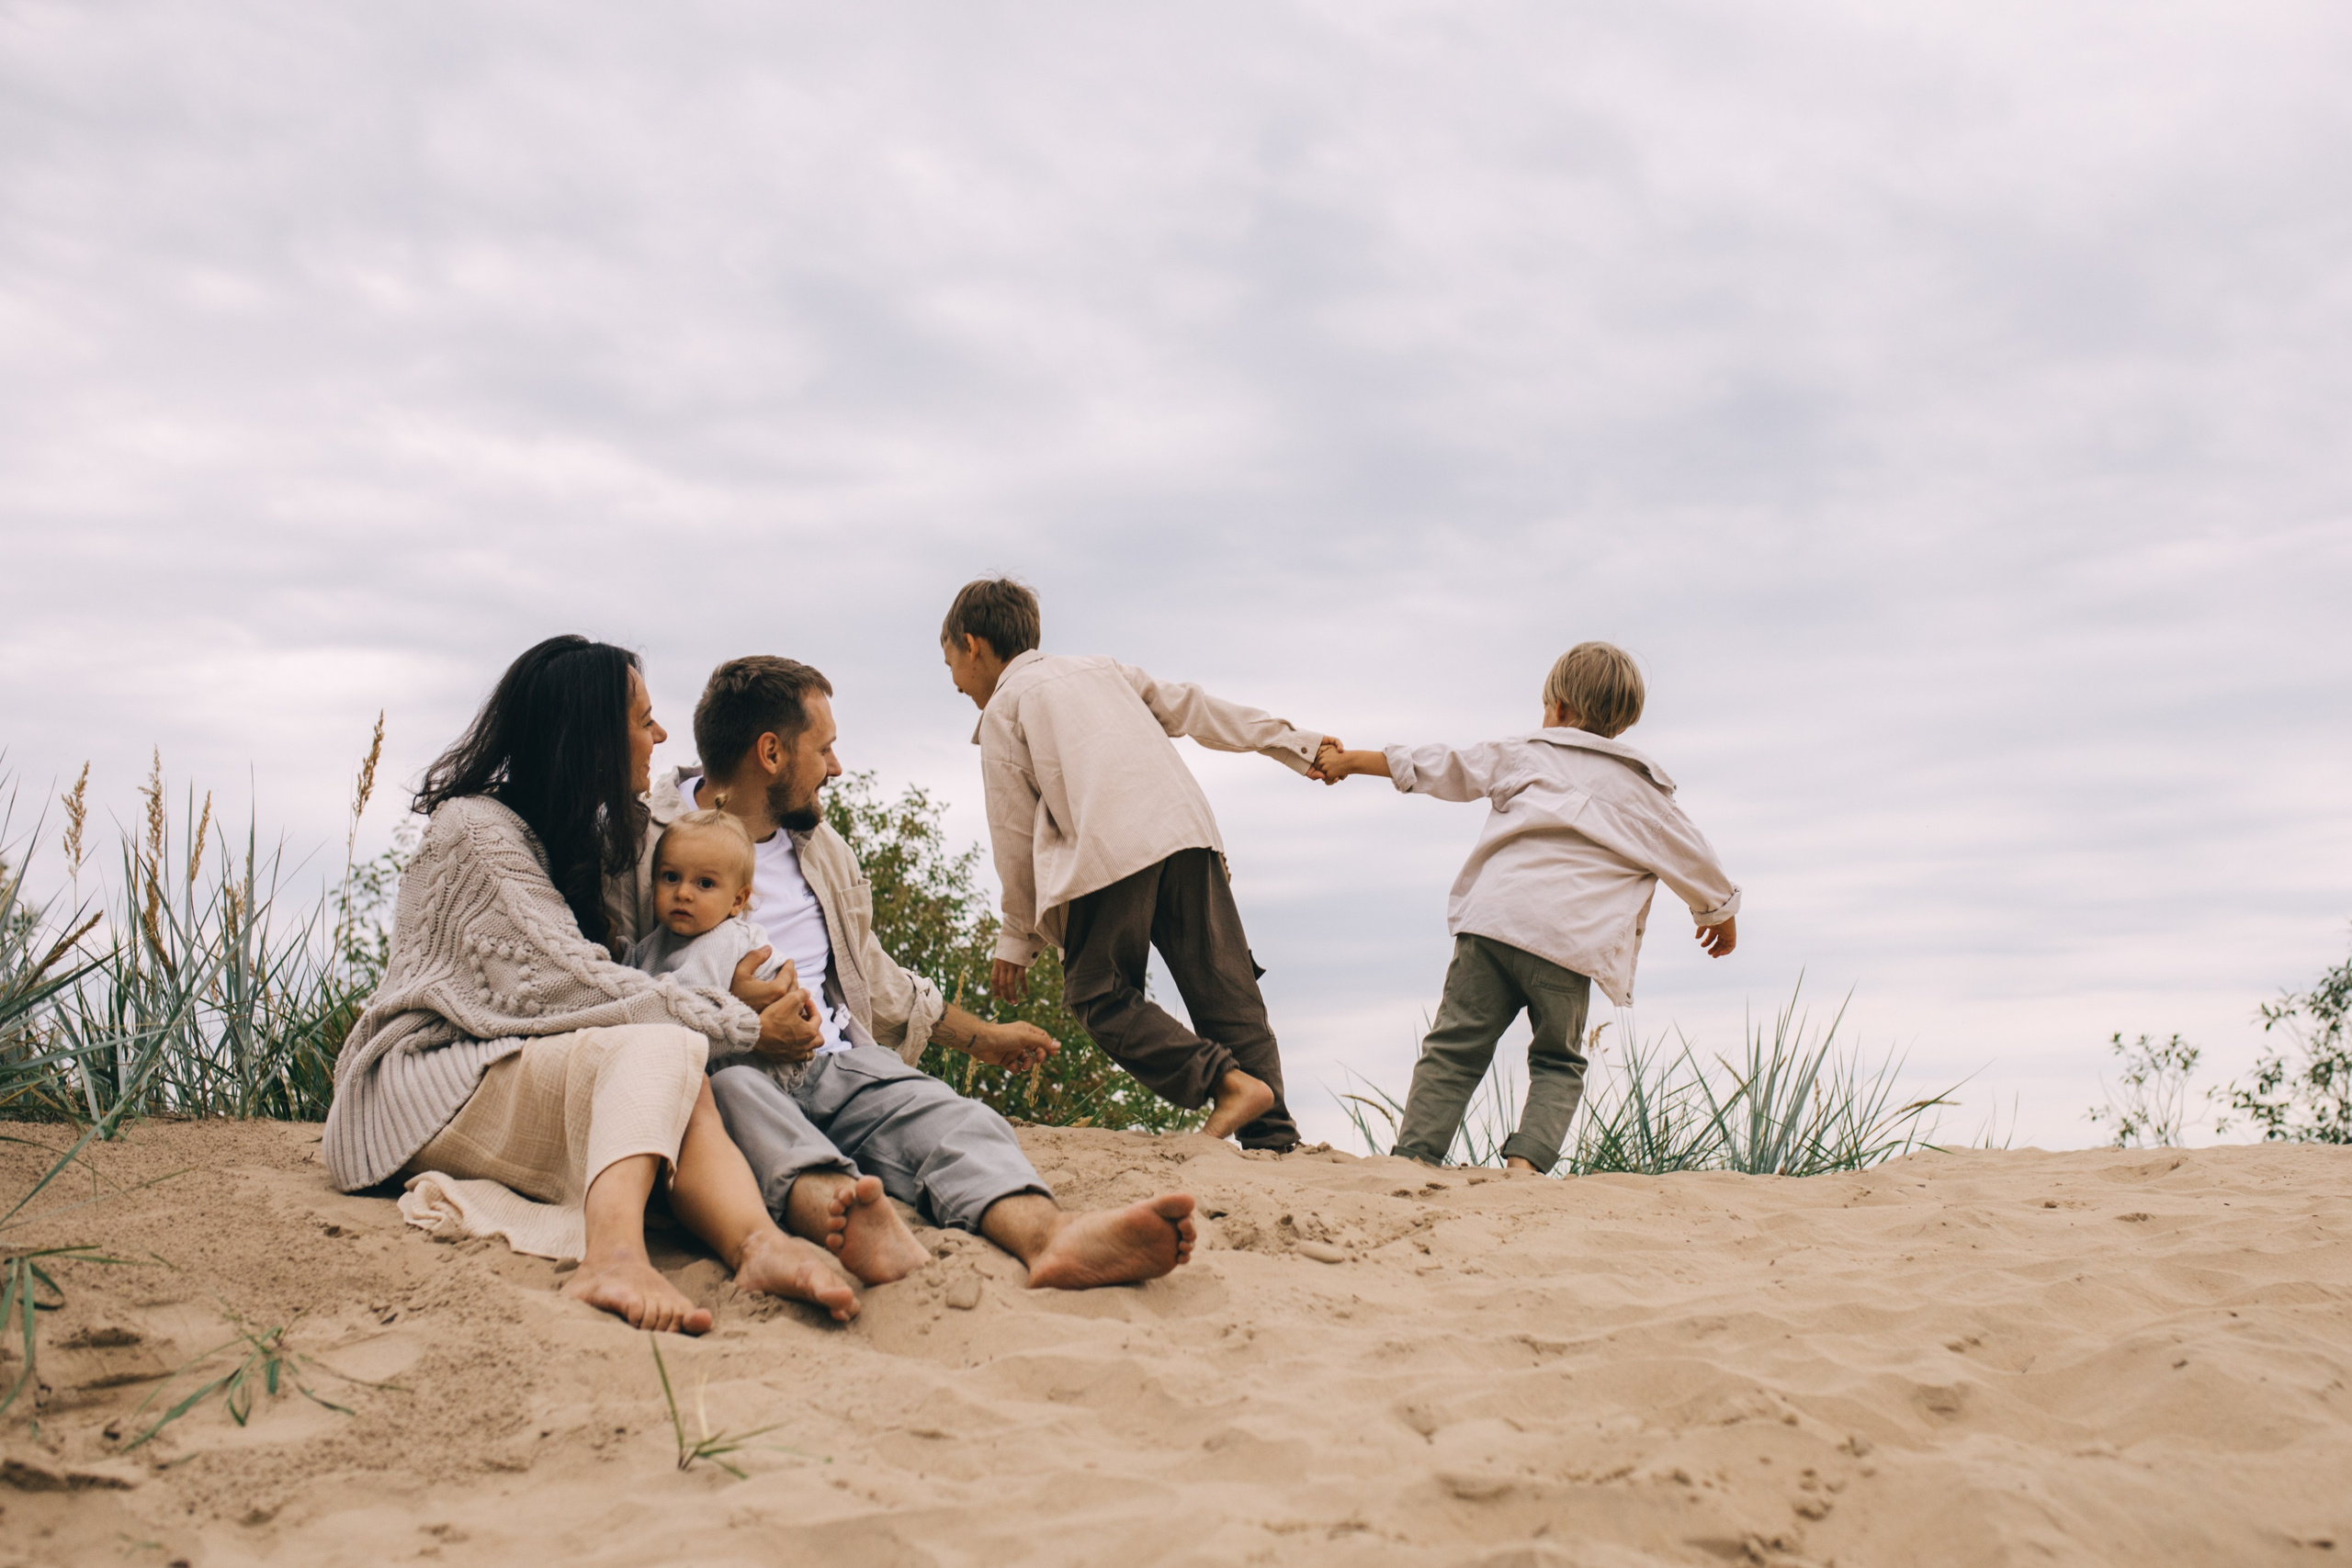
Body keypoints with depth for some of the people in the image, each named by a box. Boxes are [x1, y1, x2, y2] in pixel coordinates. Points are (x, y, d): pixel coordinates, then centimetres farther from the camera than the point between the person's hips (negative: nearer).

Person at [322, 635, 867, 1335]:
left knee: (678, 1095, -24)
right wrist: (747, 1025, -15)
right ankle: (613, 1251, -57)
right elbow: (572, 982, -17)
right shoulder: (475, 830, -9)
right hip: (433, 1081, -7)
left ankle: (757, 1241, -54)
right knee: (662, 1050, -31)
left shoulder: (575, 836, 22)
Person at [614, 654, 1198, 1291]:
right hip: (716, 1069, -5)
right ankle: (837, 1213, -70)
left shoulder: (820, 845, 26)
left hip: (833, 1061, 5)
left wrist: (981, 1036, 43)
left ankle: (1049, 1234, -57)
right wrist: (743, 1027, -19)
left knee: (949, 1118, -26)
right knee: (733, 1091, -40)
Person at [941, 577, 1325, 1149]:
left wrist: (1018, 937, 18)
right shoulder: (1103, 669, 31)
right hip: (1188, 830, 6)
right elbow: (1192, 709, 26)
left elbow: (1014, 832, 11)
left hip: (1107, 852, -6)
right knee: (1223, 988, 5)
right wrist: (1291, 741, 27)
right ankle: (1272, 1135, -4)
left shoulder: (1002, 708, 14)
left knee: (1100, 995, 3)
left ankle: (1227, 1079, -13)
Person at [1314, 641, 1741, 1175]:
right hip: (1570, 943, 0)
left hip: (1494, 919, 0)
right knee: (1558, 1064, 14)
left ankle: (1415, 1154, -4)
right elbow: (1692, 860, 28)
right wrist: (1722, 912, 48)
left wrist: (1351, 761, 34)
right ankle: (1526, 1157, -6)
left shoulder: (1523, 754, 18)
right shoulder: (1643, 790, 20)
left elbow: (1438, 766, 22)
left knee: (1455, 1049, 5)